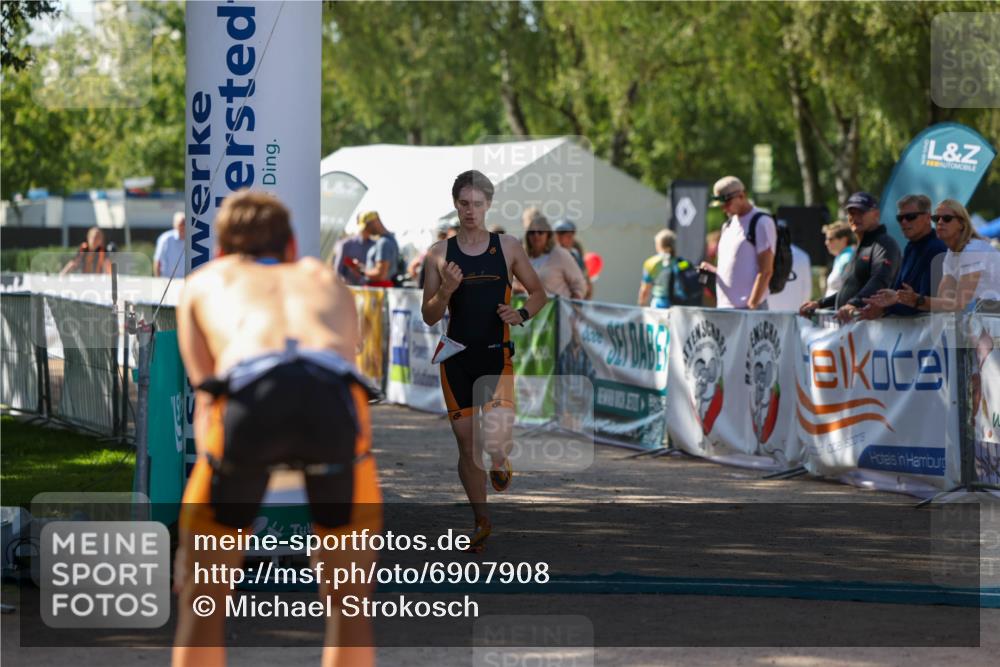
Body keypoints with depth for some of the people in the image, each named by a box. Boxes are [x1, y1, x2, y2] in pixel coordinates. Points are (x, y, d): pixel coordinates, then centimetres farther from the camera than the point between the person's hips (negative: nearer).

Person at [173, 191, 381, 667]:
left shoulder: (205, 282, 37)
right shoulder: (323, 279, 42)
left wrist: (197, 544, 33)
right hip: (336, 394, 1)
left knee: (202, 601, 18)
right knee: (350, 604, 21)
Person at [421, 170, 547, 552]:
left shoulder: (507, 247, 2)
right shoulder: (440, 253, 3)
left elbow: (539, 294, 13)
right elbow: (429, 317, 5)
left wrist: (521, 314, -8)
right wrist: (445, 291, -14)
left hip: (496, 352, -2)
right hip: (456, 353, 2)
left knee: (496, 432, -20)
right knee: (466, 441, 6)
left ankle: (500, 460, 19)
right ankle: (481, 521, 23)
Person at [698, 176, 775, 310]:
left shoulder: (761, 223, -7)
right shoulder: (728, 225, 18)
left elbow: (765, 271, -12)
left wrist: (752, 305, -17)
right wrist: (712, 270, 6)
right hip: (723, 307, 8)